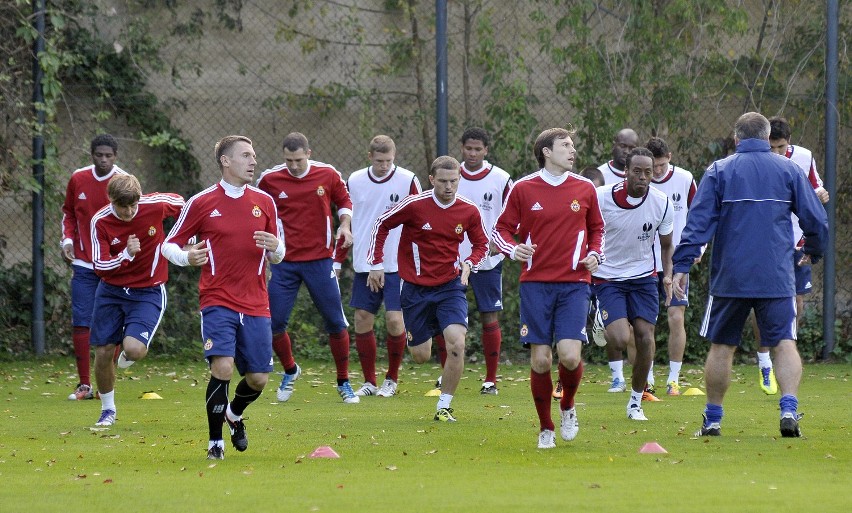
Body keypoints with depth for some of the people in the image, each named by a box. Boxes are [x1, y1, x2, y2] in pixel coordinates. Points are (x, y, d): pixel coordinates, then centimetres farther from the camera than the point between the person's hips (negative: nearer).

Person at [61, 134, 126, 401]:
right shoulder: (78, 179, 3)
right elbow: (69, 213, 18)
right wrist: (68, 239, 1)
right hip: (83, 263, 2)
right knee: (80, 322, -3)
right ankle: (84, 384, 5)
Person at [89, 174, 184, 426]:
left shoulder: (156, 205, -16)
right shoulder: (100, 221, -15)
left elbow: (181, 205, 7)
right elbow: (100, 267, -16)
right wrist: (126, 255, -33)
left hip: (148, 292, -2)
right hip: (111, 290, 2)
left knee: (134, 349, -22)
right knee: (103, 353, 1)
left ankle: (128, 355, 18)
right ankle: (108, 410, 25)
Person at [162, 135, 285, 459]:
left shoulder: (265, 202, 9)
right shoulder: (201, 202, -2)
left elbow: (277, 256, 16)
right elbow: (169, 245, 4)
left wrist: (276, 247, -9)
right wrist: (187, 257, -19)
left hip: (255, 305, 4)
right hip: (217, 301, -4)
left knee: (259, 378, 4)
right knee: (222, 367, -20)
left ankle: (234, 414, 38)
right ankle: (215, 442, -5)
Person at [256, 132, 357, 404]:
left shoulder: (328, 175, -4)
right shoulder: (270, 179, -4)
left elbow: (344, 201, 13)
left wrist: (345, 224, -5)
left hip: (320, 259, 0)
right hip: (284, 261, 0)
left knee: (336, 323, -1)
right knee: (274, 323, -3)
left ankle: (343, 382, 14)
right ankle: (290, 371, 24)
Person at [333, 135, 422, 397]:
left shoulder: (407, 181, -4)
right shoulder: (354, 182, 5)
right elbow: (346, 224, 14)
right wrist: (337, 262, 12)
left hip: (398, 266, -3)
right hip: (364, 265, 3)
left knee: (395, 320, -9)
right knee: (362, 320, 1)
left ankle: (391, 380, 9)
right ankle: (369, 382, 13)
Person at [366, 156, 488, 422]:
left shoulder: (469, 211, -5)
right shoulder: (415, 205, -12)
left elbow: (481, 243, 11)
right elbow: (381, 224, 2)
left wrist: (469, 264, -9)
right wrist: (376, 264, 1)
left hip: (450, 285, 1)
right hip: (416, 288, -1)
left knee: (456, 343, -22)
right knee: (420, 356, 5)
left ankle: (444, 407, -8)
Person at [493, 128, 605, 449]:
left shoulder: (585, 189, 8)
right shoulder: (523, 189, 2)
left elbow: (596, 228, 22)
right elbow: (502, 229, 8)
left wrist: (594, 254, 3)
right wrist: (513, 249, -13)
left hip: (574, 284, 1)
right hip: (535, 283, -1)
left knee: (570, 355, -14)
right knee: (540, 359, -3)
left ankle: (568, 406, 16)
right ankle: (546, 428, 13)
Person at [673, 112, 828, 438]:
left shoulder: (719, 171, 3)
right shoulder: (788, 170, 6)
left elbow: (698, 222, -5)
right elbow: (816, 220, 8)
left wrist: (682, 266, -5)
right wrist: (813, 253, 27)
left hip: (729, 277, 0)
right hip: (777, 276, 0)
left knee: (721, 347, 10)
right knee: (785, 343, 1)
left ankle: (713, 420, 14)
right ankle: (789, 409, -18)